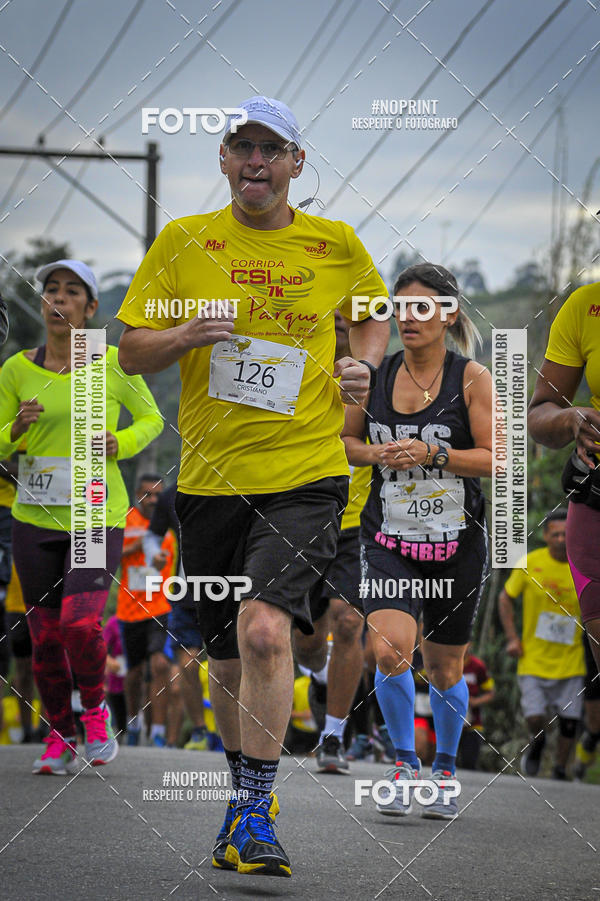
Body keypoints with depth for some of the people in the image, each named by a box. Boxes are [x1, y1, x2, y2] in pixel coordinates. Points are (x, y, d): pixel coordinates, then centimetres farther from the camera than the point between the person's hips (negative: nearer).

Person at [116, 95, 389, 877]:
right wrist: (187, 334, -14)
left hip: (306, 472, -2)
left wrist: (364, 364, 3)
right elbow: (131, 352, 6)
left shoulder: (336, 245, 5)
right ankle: (246, 798, 34)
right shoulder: (183, 242, 4)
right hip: (210, 479, 2)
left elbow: (374, 316, 24)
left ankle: (254, 814, -14)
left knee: (264, 628, -23)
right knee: (228, 659, 11)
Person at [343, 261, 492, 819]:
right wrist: (376, 453, -5)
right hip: (389, 539, 1)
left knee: (443, 667, 11)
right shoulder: (375, 374, 3)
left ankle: (444, 769, 34)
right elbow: (345, 439, 16)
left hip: (456, 543, -1)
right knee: (390, 650, -22)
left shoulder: (471, 377, -4)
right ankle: (404, 762, -3)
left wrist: (431, 453, -20)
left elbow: (497, 460, -8)